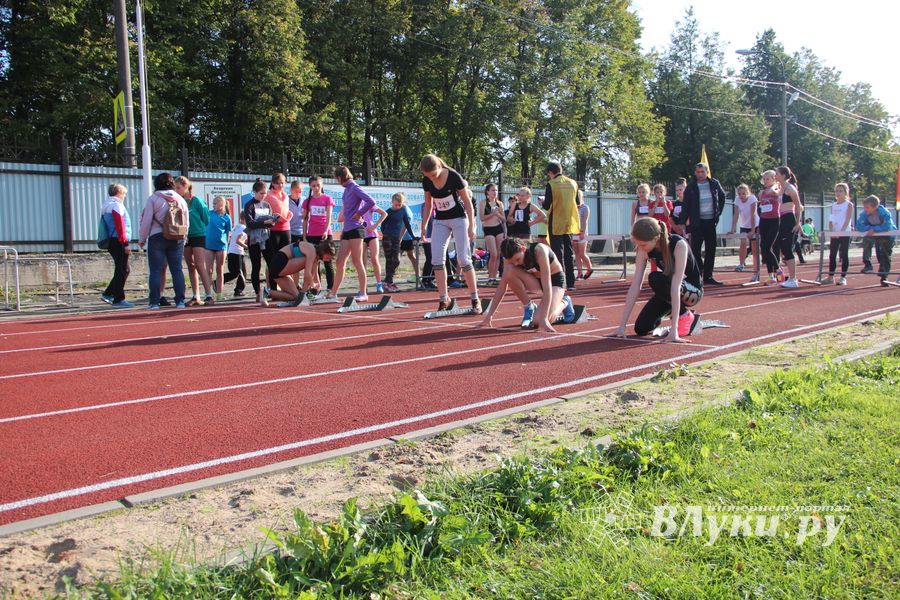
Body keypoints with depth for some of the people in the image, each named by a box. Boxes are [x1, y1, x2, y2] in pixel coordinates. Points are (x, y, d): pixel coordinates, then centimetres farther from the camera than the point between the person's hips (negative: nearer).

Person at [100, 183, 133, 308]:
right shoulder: (116, 205, -10)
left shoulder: (106, 206, 21)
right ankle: (118, 300, -3)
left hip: (111, 242, 10)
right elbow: (120, 226, -17)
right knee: (122, 271, -5)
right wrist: (125, 244, -18)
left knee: (124, 270, 16)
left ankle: (108, 294, 17)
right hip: (118, 242, -10)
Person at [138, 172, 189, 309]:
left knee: (155, 271, 0)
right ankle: (180, 301, 5)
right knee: (177, 270, 6)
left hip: (157, 238, -3)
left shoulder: (153, 198, -2)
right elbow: (187, 223, 12)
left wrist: (142, 239, 6)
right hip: (177, 240, 3)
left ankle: (154, 302, 0)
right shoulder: (180, 199, 10)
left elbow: (146, 221, -4)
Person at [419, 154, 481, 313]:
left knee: (463, 259, -10)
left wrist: (471, 226, -13)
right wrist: (423, 226, 5)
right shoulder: (426, 181, -6)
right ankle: (444, 299, 0)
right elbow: (428, 205, 8)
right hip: (440, 221, 4)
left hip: (459, 219, -4)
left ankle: (475, 299, -1)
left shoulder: (454, 177, -19)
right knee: (436, 259, -7)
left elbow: (467, 202, -11)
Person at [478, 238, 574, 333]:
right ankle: (529, 307, -7)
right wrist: (489, 315, -19)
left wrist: (544, 318, -44)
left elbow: (547, 286, -38)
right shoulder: (512, 256, -19)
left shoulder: (539, 250, -34)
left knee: (540, 321, -26)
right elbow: (501, 287, -15)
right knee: (510, 272, -26)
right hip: (536, 280, 5)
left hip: (555, 280, -4)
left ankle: (564, 302, 6)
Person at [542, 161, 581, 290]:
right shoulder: (573, 183, 5)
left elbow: (546, 206, -11)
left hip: (556, 224, -5)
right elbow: (577, 203, 12)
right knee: (569, 253, 12)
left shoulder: (551, 184, -11)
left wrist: (543, 201, 10)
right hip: (570, 223, 5)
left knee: (558, 253, -1)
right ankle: (570, 283, 13)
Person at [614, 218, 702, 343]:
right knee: (641, 328, -10)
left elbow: (676, 286, -38)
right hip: (668, 291, 5)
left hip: (692, 290, -5)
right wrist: (622, 325, -22)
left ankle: (685, 315, -10)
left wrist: (673, 328, -42)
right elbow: (635, 286, -19)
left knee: (655, 278, -33)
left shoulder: (679, 245, -32)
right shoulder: (644, 250, -17)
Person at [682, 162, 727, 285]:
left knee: (710, 250, 6)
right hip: (697, 222, -3)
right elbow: (686, 205, -4)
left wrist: (719, 211, 10)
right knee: (695, 249, -7)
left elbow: (722, 196, 20)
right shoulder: (691, 187, -4)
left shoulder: (714, 183, 4)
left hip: (711, 221, 3)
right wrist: (685, 222, -10)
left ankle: (708, 277, 13)